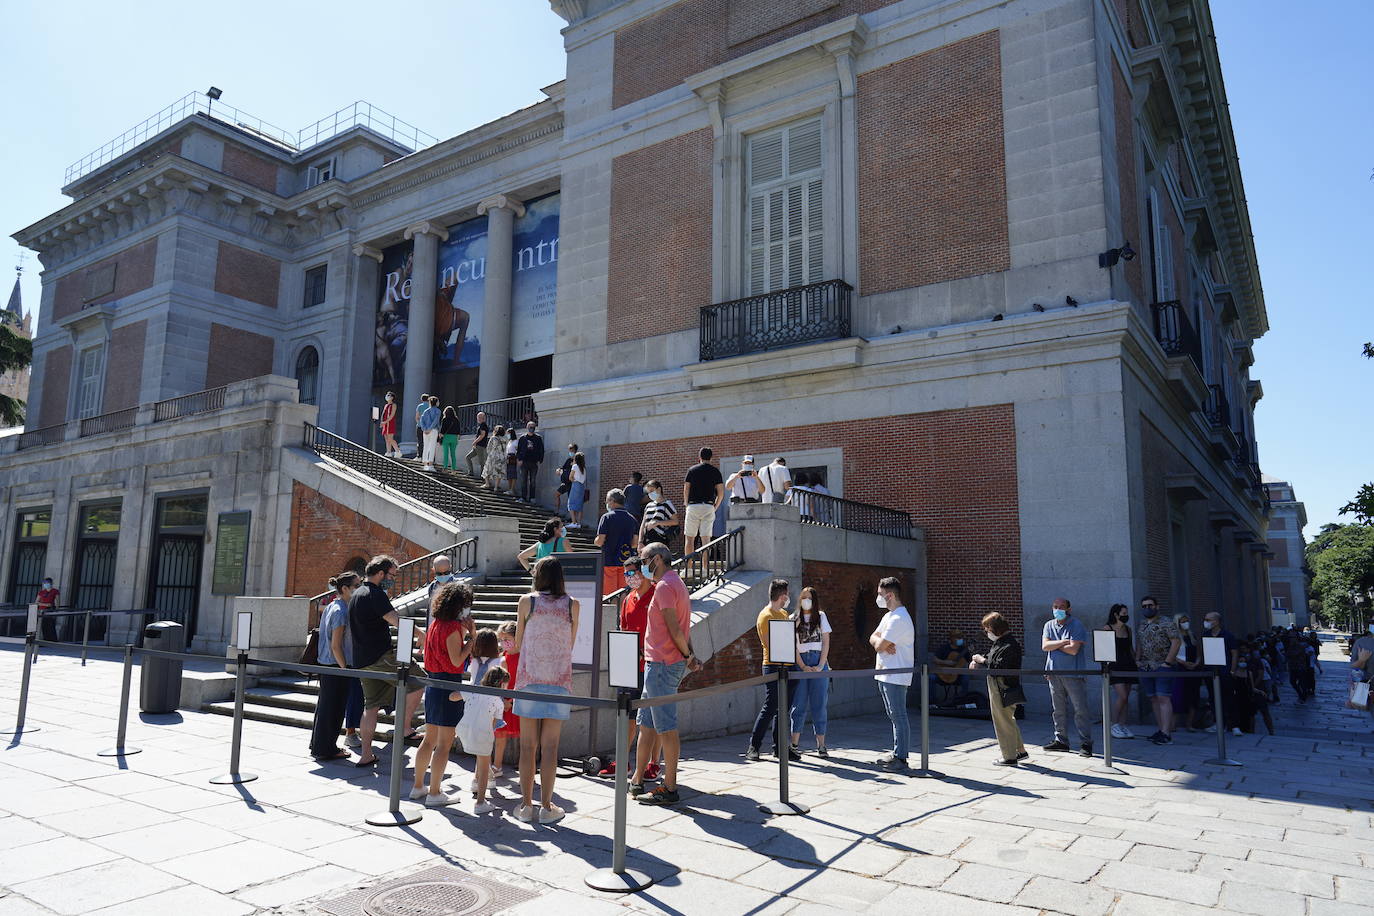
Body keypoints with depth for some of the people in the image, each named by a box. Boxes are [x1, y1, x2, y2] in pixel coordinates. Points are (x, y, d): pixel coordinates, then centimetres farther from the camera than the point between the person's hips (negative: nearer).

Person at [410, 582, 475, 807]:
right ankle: (435, 793, 5)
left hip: (432, 684, 9)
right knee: (444, 743, 0)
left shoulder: (435, 624, 10)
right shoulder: (453, 627, -16)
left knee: (429, 739, 18)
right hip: (449, 684, -9)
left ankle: (418, 787, 27)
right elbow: (457, 660, -18)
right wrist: (470, 637, -10)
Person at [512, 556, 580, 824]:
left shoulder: (527, 601, 0)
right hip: (559, 680, 0)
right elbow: (570, 644, 10)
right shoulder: (572, 605, 1)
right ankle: (546, 806, 10)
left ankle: (526, 805, 14)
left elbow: (518, 644, 7)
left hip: (529, 679, 0)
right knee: (549, 747, 5)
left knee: (528, 746, 8)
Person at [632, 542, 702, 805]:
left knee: (666, 727, -4)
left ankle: (669, 788, 3)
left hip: (662, 664, -10)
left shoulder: (664, 586, -13)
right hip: (659, 664, 10)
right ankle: (637, 780, 23)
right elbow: (681, 628, 16)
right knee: (646, 724, 15)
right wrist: (690, 655, 9)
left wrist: (688, 656, -5)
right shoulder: (676, 583, 20)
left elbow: (674, 630, -18)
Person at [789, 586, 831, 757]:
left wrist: (821, 666, -5)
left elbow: (826, 642, 5)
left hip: (819, 662, 0)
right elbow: (793, 646, 1)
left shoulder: (821, 616, 9)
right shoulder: (794, 619, 7)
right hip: (799, 663, 0)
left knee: (819, 705, 1)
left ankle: (821, 746, 4)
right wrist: (803, 666, -9)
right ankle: (794, 744, 7)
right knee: (799, 705, 1)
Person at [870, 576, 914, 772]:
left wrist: (880, 643, 4)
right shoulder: (889, 616, 17)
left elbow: (880, 646, -19)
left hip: (895, 677, -10)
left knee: (899, 716, -6)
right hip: (885, 674, 10)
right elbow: (873, 639, 13)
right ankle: (897, 753, 22)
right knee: (895, 716, 15)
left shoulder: (899, 619, -18)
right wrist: (882, 643, -8)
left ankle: (900, 758, -3)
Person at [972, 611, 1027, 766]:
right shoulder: (999, 642, 10)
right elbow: (992, 661, 19)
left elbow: (999, 667, -28)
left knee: (1003, 721, 1)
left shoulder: (1009, 645, -21)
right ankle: (1020, 751, 31)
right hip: (996, 688, 10)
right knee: (1008, 720, 20)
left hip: (1003, 690, -10)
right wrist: (977, 663, 1)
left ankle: (1009, 757, 11)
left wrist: (983, 661, -18)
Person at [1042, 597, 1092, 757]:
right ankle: (1061, 740, 21)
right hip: (1054, 672, 5)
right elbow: (1044, 646, -1)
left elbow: (1073, 649, -16)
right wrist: (1063, 642, -12)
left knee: (1080, 709, -3)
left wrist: (1054, 645, -4)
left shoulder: (1077, 625, -6)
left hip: (1073, 673, -5)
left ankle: (1085, 743, 4)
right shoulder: (1049, 625, 12)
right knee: (1058, 710, 12)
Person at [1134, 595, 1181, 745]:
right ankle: (1161, 729, 13)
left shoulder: (1166, 622, -4)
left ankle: (1166, 734, -14)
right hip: (1145, 668, 7)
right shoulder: (1141, 624, 17)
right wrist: (1137, 660, 12)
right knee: (1154, 699, 8)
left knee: (1163, 698, -12)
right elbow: (1138, 644, 25)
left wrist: (1168, 662, -14)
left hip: (1162, 667, -7)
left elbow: (1176, 642, -10)